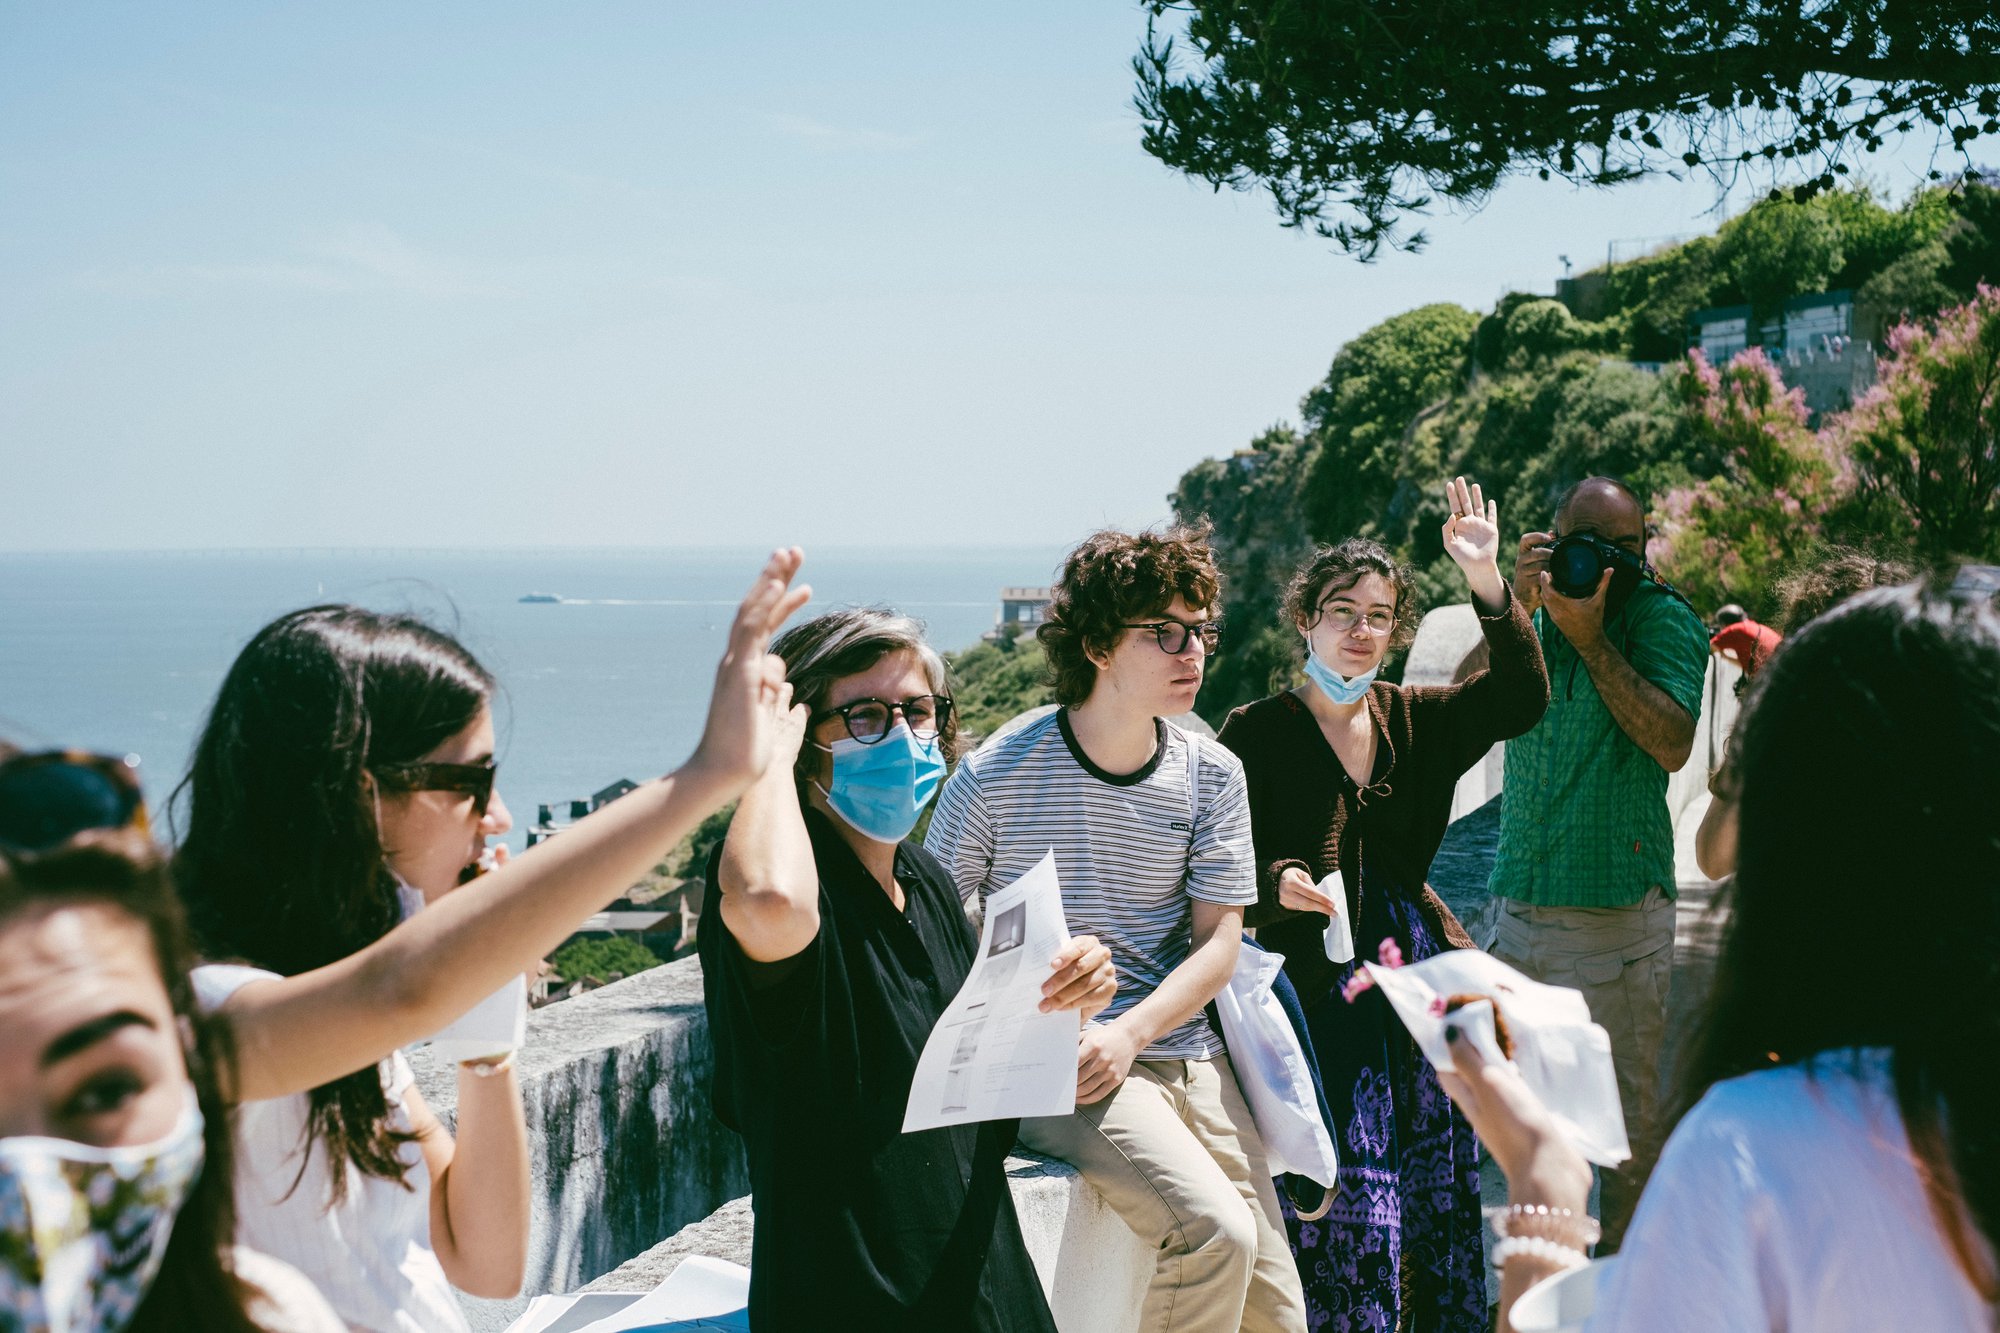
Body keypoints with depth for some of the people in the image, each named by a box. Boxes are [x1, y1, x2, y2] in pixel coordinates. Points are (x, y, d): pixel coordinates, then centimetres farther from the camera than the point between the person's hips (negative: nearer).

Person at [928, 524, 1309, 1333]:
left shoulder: (1211, 777, 4)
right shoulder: (997, 778, -7)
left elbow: (1219, 942, 3)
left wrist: (1128, 1033, -14)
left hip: (1182, 1052, 5)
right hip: (1052, 1068, -5)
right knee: (1214, 1231, -26)